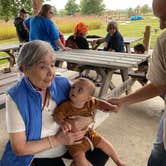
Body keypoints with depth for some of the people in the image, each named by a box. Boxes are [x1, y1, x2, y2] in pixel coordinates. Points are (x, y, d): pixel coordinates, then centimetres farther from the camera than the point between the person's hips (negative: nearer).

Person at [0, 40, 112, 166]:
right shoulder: (15, 98, -21)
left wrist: (84, 120, -24)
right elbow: (19, 148, -17)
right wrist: (56, 140, -21)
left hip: (70, 144, 4)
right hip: (40, 156, -3)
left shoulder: (62, 84, -11)